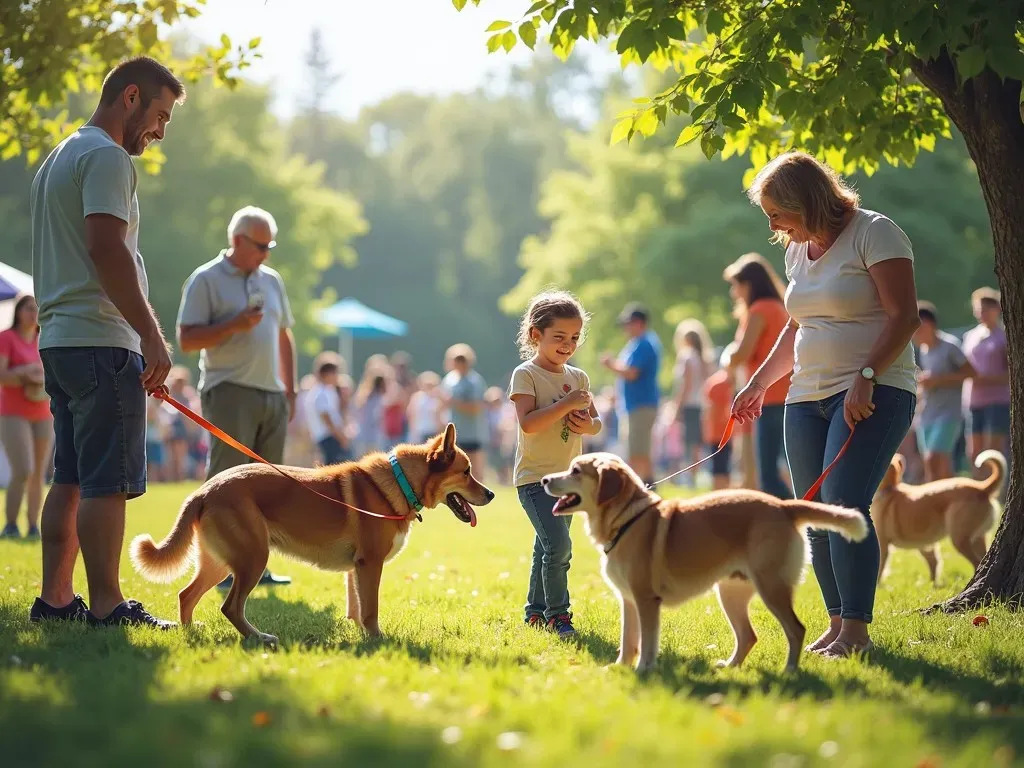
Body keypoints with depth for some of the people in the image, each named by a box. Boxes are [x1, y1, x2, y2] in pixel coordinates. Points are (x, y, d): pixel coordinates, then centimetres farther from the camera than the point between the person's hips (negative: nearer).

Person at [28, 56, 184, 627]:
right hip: (101, 343, -10)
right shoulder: (106, 157, -10)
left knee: (72, 478, 12)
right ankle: (107, 608, -10)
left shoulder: (61, 157, 22)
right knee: (109, 482, -10)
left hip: (59, 340, 10)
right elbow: (107, 249, -21)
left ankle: (55, 599, 14)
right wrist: (153, 337, -21)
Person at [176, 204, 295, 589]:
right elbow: (186, 340, -8)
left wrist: (289, 390, 17)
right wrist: (234, 326, -18)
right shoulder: (206, 280, -2)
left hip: (272, 395, 6)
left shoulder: (271, 280, 17)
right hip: (230, 393, -6)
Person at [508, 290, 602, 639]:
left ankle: (536, 611, 27)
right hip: (535, 477, -7)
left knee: (546, 548, 16)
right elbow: (528, 423, -21)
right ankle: (558, 614, -9)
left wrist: (589, 424, -8)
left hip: (568, 478, 7)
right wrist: (567, 404, -23)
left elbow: (597, 421, 15)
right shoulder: (526, 375, -10)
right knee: (559, 545, -18)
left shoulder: (578, 377, 9)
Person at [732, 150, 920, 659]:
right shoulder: (797, 251, 16)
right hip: (807, 398, 8)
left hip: (873, 393, -8)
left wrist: (865, 378, -23)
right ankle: (837, 623, 10)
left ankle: (856, 631, -19)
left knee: (845, 505, -20)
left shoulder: (874, 234, -8)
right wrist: (758, 383, 23)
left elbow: (904, 316, -14)